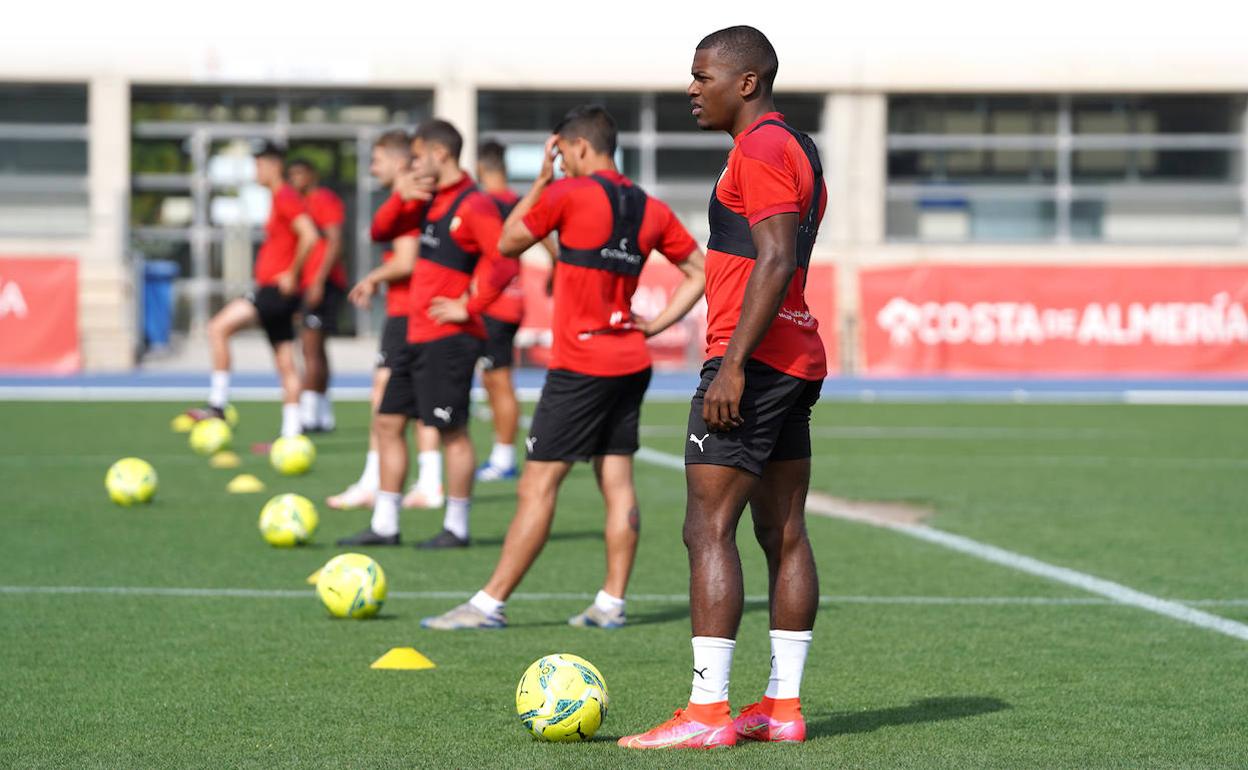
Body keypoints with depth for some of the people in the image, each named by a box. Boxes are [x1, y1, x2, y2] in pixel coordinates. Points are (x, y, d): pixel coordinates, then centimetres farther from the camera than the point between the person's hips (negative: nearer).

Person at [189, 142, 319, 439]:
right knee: (285, 364, 8)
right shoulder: (278, 198, 19)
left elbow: (309, 236, -25)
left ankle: (217, 404, -14)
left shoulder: (286, 197, -11)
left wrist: (291, 274, -19)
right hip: (272, 292, 10)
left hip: (276, 290, -10)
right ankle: (291, 432, 9)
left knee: (219, 327, -15)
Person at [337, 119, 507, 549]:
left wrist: (469, 307, -19)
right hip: (418, 335, 10)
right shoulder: (430, 202, 15)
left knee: (452, 431, -4)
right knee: (388, 422, 10)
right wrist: (403, 198, 5)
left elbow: (504, 259, -22)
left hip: (449, 339, -10)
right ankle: (384, 525, 14)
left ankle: (456, 527, 3)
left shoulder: (473, 206, -13)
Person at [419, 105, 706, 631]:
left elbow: (508, 243, 2)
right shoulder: (650, 209, 9)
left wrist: (540, 182, 9)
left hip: (579, 366, -7)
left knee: (537, 486, -6)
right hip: (632, 364, 7)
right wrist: (656, 325, 11)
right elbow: (699, 272, 16)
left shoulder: (570, 194, -9)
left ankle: (488, 605, -5)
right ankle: (611, 603, 8)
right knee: (617, 483, 8)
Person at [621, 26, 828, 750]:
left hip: (754, 362, -11)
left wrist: (732, 365, -23)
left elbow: (776, 261, -21)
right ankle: (784, 705, 11)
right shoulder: (796, 148, 20)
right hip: (798, 359, 11)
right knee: (784, 533, 9)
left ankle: (708, 710, -14)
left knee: (709, 529, -11)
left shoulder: (762, 149, -12)